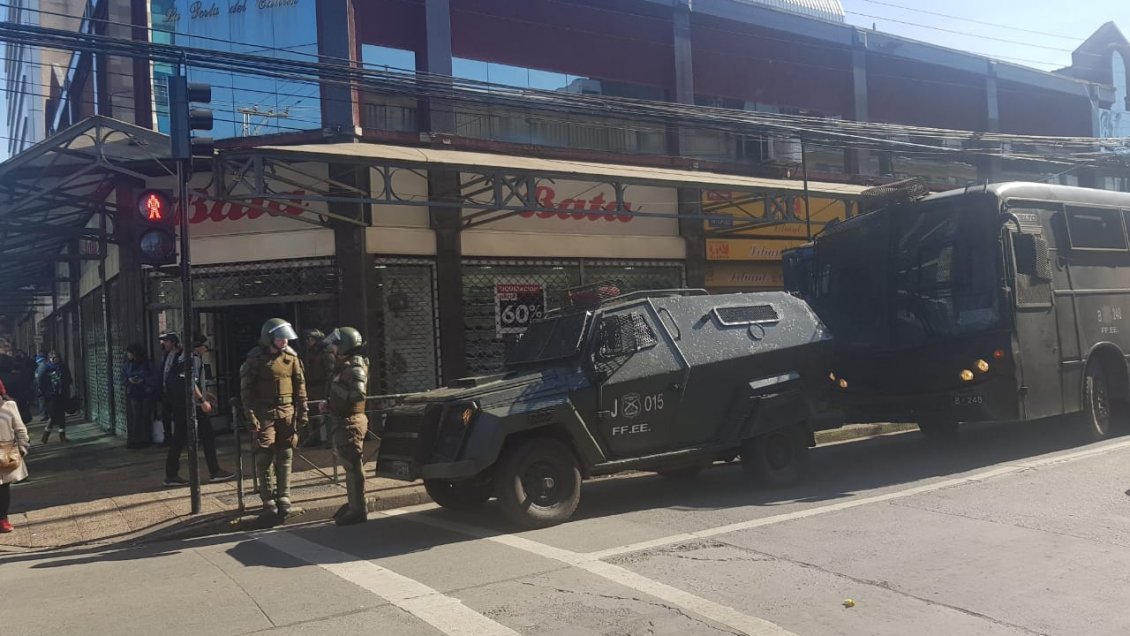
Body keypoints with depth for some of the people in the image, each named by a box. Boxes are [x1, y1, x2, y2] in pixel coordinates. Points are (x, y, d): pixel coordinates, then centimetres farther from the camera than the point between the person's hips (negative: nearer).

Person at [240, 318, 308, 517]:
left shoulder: (291, 357, 5)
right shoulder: (256, 359, -5)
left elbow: (300, 387, 9)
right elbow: (246, 389, -5)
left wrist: (303, 413, 5)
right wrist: (250, 416, -11)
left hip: (287, 412, 3)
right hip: (264, 413, -3)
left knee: (285, 458, 8)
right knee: (264, 458, -3)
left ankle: (283, 498, 16)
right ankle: (268, 500, 7)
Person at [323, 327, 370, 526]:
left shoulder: (355, 367, -16)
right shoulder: (345, 365, 15)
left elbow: (358, 394, -31)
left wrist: (336, 388, -21)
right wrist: (330, 404, 9)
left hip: (350, 422, -11)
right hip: (343, 422, 11)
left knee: (353, 466, -6)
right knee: (351, 466, 19)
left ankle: (358, 511, -2)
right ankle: (353, 504, 30)